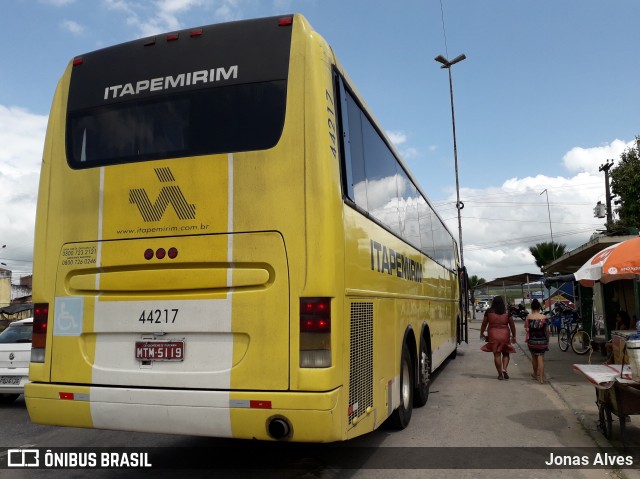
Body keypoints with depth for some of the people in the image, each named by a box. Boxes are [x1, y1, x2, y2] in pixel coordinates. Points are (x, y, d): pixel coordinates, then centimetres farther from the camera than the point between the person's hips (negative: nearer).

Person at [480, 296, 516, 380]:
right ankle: (504, 369, -4)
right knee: (505, 353, 16)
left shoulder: (489, 312, 0)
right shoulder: (507, 312, 1)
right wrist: (513, 336, 15)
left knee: (497, 354, 4)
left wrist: (481, 334, 20)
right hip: (505, 335, 1)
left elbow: (484, 324, 6)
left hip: (493, 335, -1)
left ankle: (500, 374, 7)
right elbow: (512, 325, 4)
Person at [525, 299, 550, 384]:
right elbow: (547, 330, -4)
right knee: (541, 358, 0)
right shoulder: (544, 317, -6)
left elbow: (527, 329, -7)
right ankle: (541, 378, -4)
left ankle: (535, 374, 35)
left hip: (532, 340, 1)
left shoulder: (528, 317, -6)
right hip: (542, 340, -1)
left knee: (534, 357, 19)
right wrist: (547, 340, 7)